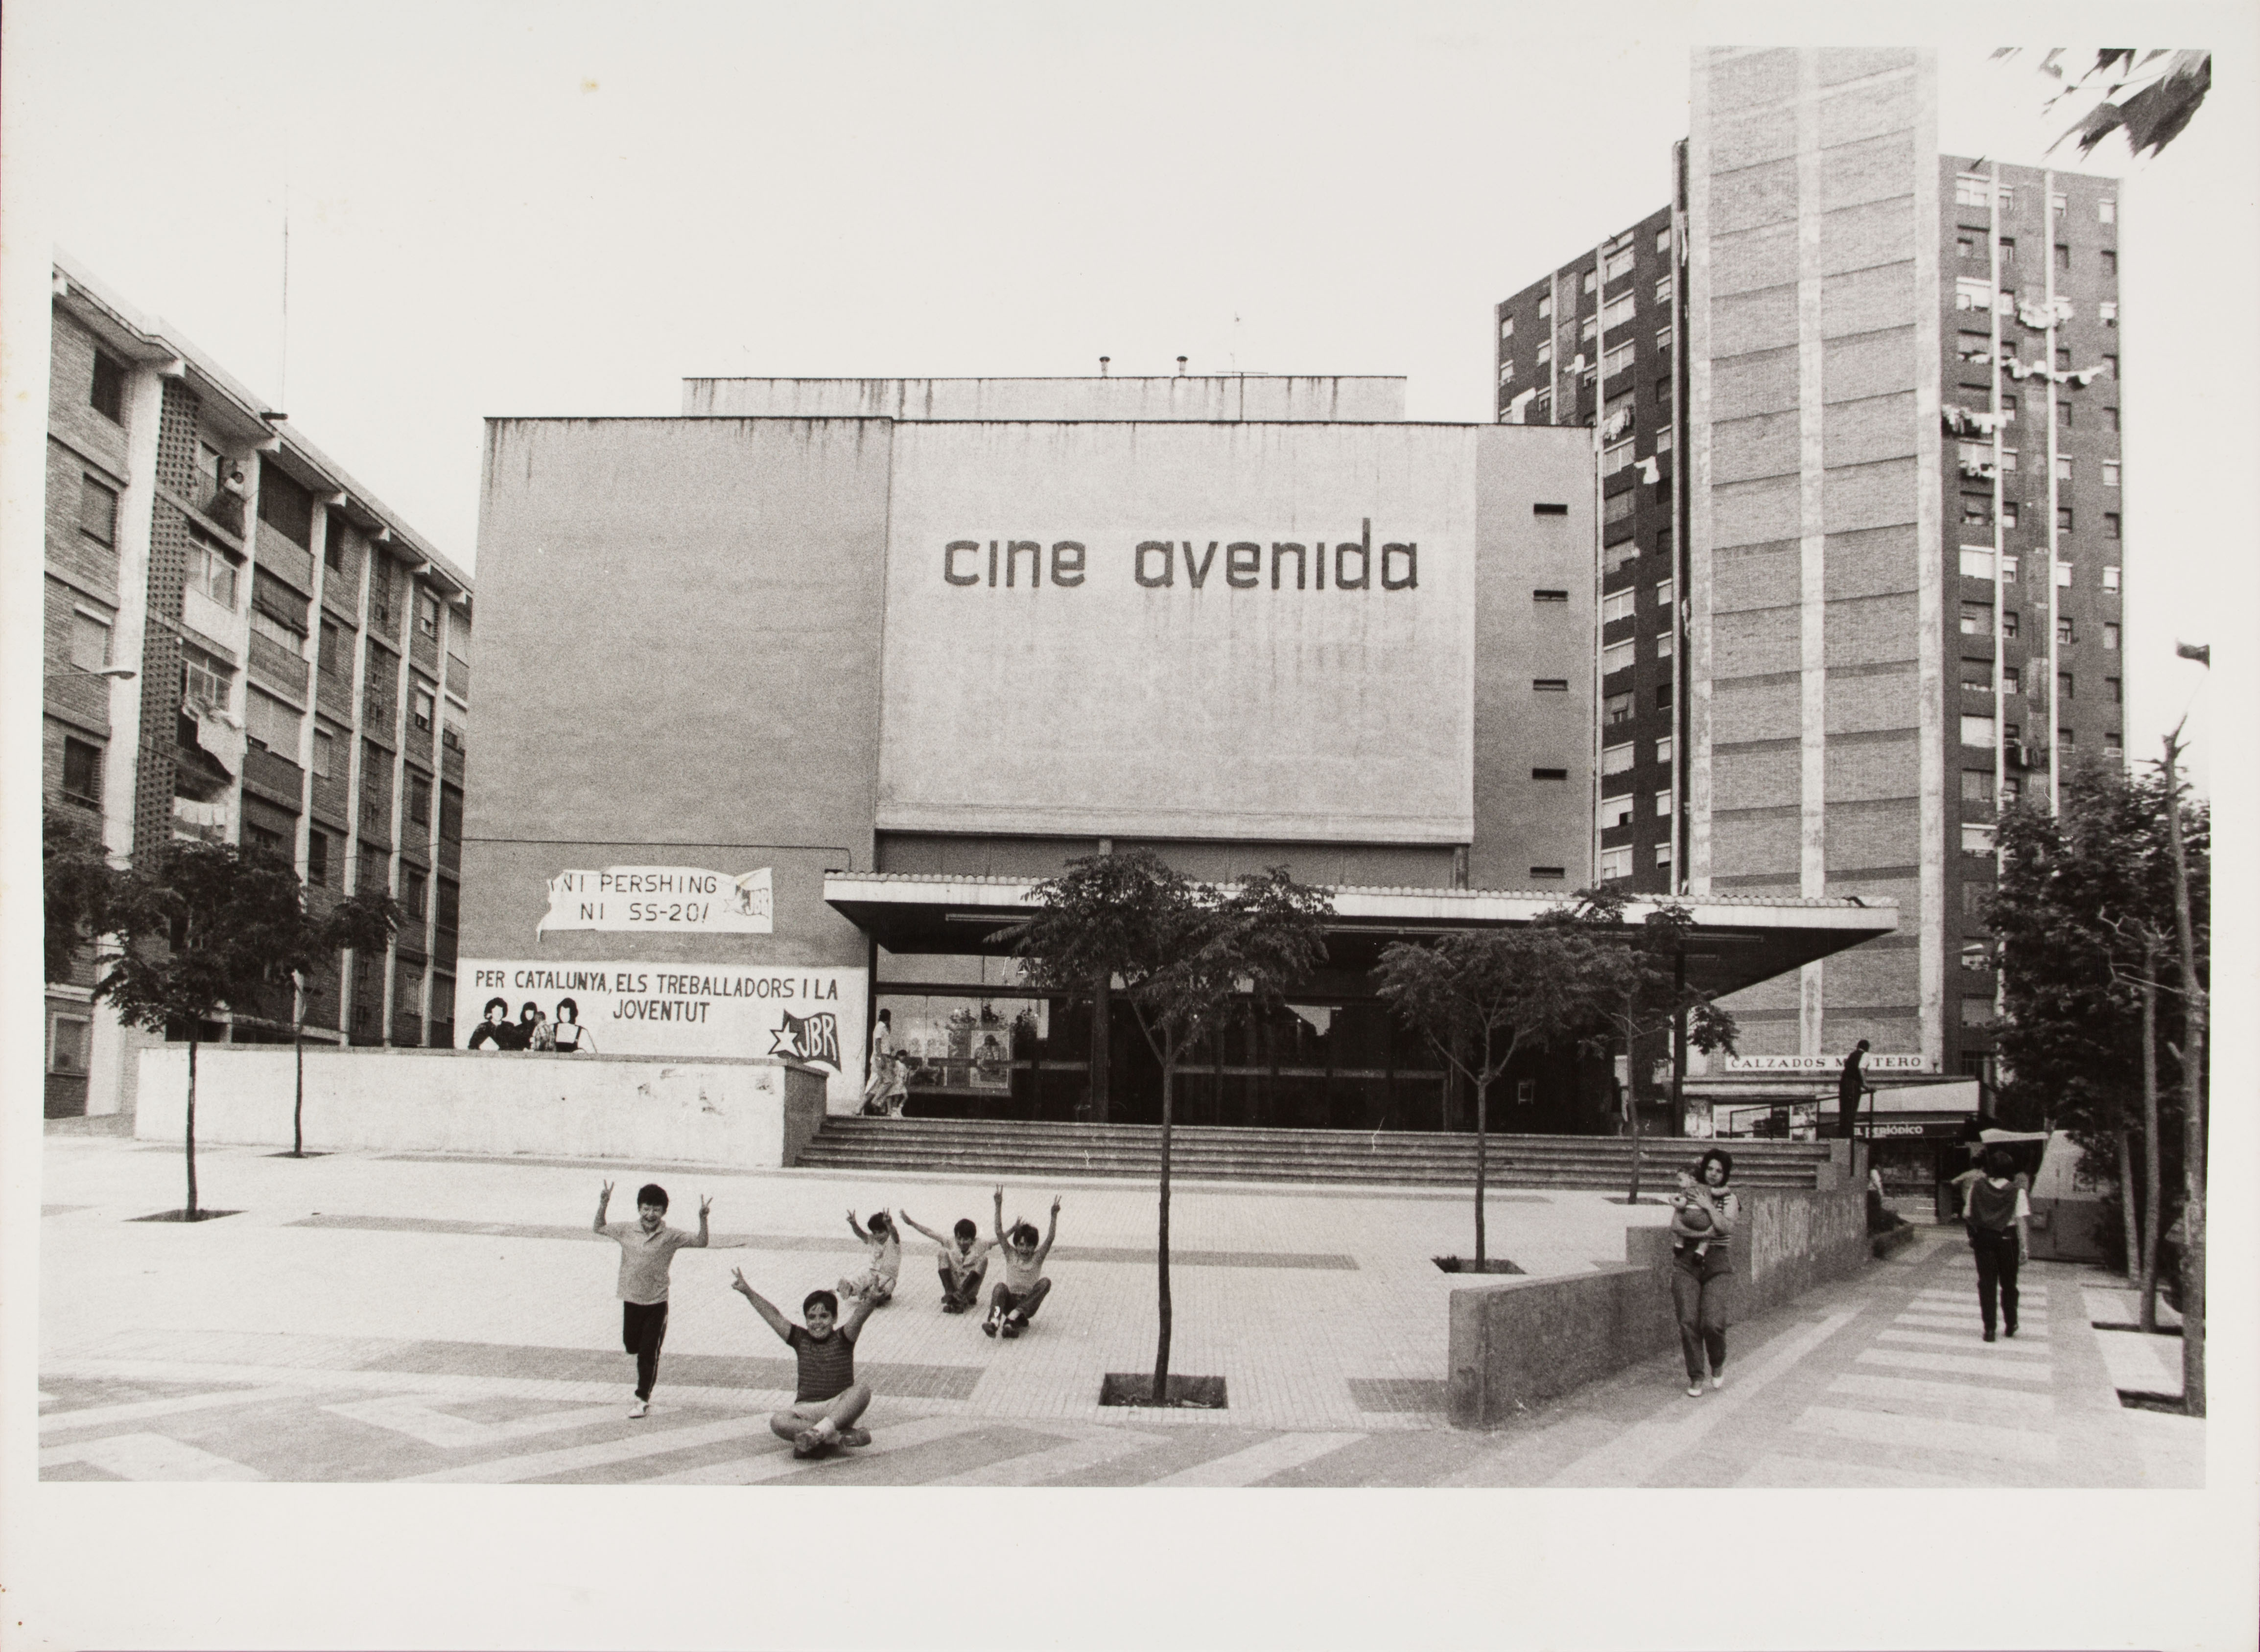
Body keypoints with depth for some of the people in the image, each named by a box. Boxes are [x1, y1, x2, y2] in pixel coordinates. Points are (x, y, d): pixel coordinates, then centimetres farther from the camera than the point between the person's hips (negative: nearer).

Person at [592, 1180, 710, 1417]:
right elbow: (599, 1228, 12)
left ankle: (643, 1399, 13)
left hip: (657, 1303, -3)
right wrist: (603, 1205, -3)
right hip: (631, 1300, 3)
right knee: (631, 1346, 15)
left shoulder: (671, 1237, -8)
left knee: (649, 1353, 1)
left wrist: (703, 1219, -24)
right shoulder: (626, 1231, -1)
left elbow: (700, 1242, -9)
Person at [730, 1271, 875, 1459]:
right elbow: (773, 1316, 1)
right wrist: (748, 1292, -9)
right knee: (777, 1421, -30)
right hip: (805, 1410, 2)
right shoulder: (801, 1339, 10)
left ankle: (817, 1433, -39)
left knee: (861, 1391, -32)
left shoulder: (842, 1339, 3)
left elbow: (862, 1313, -15)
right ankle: (839, 1437, -34)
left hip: (839, 1411, -2)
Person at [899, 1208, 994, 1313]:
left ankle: (961, 1295, -32)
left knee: (983, 1259, -24)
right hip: (953, 1285, 2)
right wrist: (912, 1223, -6)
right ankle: (950, 1293, -29)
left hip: (970, 1289, -1)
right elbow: (930, 1233, -1)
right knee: (943, 1253, -16)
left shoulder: (979, 1245, -3)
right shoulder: (951, 1244, 1)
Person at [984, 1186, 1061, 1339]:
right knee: (1000, 1287, -30)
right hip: (1010, 1301, 0)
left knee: (1045, 1282, -25)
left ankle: (1013, 1317, -39)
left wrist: (1054, 1216, -27)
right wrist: (999, 1206, -17)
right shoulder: (1011, 1255, 4)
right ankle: (994, 1322, -57)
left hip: (1029, 1304, 0)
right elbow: (999, 1232, -7)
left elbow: (1050, 1238, -13)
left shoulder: (1037, 1258, 2)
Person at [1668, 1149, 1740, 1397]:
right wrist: (1701, 1234, -14)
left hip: (1716, 1265, -1)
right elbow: (1676, 1225, -5)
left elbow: (1726, 1228, -10)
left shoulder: (1729, 1199, 7)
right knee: (1688, 1321, -7)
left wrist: (1708, 1206, -9)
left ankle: (1718, 1364, 18)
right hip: (1686, 1263, 1)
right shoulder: (1687, 1194, 9)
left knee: (1713, 1323, -14)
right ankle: (1695, 1377, 7)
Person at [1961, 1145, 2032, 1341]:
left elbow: (1967, 1215, -2)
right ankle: (2010, 1325, 28)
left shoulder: (1976, 1187, -5)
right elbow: (2022, 1219, -16)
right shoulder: (2017, 1191, -9)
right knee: (2008, 1283, 16)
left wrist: (1972, 1237, 14)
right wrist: (2025, 1247, -16)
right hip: (2008, 1238, 0)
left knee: (1987, 1283, 6)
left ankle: (1989, 1329, 3)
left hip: (1984, 1237, 0)